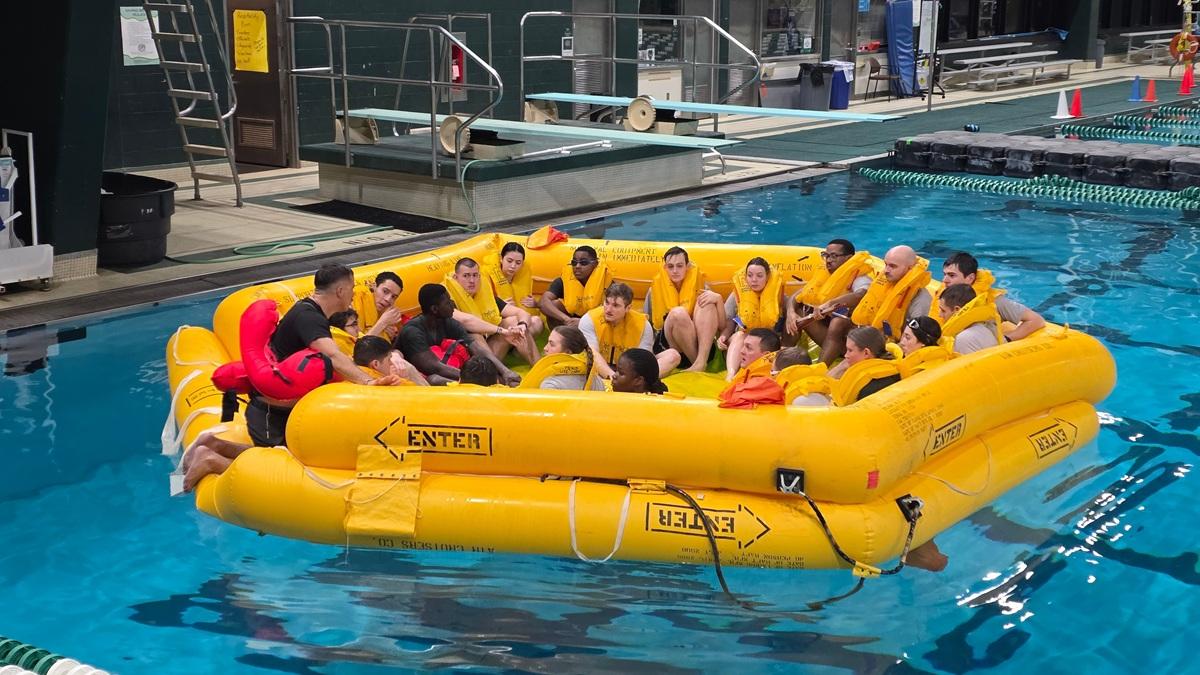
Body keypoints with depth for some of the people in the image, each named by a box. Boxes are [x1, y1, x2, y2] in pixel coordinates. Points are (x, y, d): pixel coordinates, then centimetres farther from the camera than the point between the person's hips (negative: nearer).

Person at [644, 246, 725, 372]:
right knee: (678, 313, -30)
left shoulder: (700, 285, 9)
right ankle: (699, 364, -21)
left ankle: (700, 363, -34)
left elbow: (721, 327, 3)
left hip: (701, 346, 2)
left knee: (707, 303, -20)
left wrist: (718, 299, -14)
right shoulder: (656, 289, 9)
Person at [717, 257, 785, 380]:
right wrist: (723, 336, -19)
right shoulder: (738, 294, 3)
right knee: (739, 336, -31)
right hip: (739, 342, 1)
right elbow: (729, 321, 0)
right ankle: (731, 373, -54)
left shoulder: (777, 294, 1)